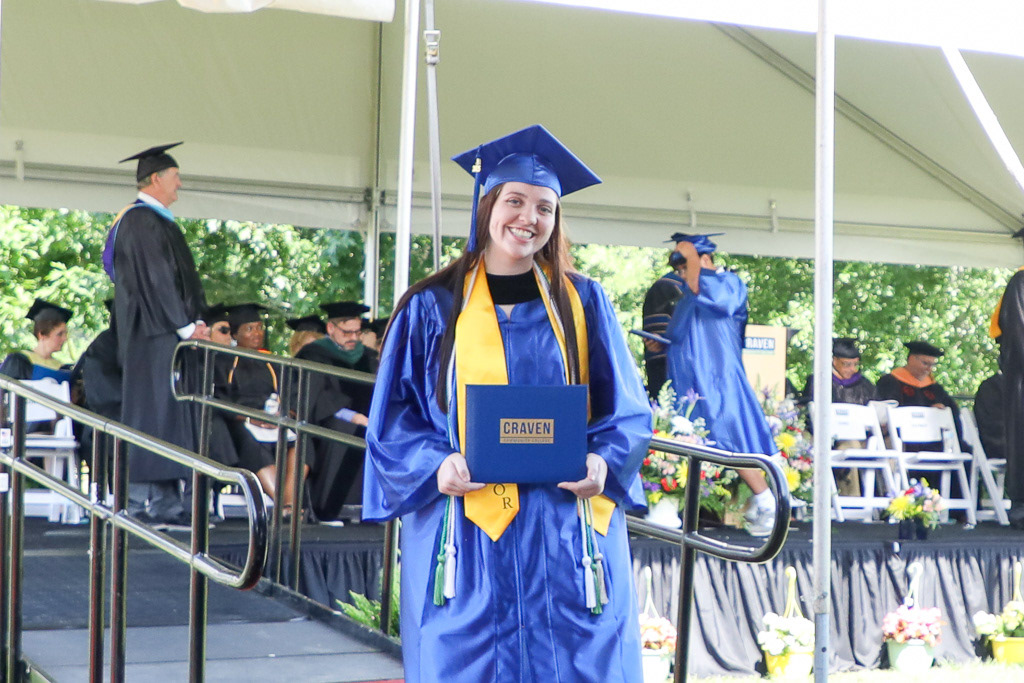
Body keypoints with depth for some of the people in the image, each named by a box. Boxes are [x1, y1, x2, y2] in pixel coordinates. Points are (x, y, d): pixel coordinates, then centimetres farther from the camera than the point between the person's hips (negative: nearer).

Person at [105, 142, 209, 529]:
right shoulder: (142, 222, -12)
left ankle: (166, 505, 9)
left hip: (169, 334, 10)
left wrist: (192, 323, 11)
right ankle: (142, 503, -7)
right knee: (152, 412, -9)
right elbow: (155, 279, -18)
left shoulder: (156, 221, 20)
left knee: (171, 417, 8)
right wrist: (186, 326, -16)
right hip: (155, 335, -10)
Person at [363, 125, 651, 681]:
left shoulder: (582, 303, 10)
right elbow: (393, 417, 5)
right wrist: (437, 466, -13)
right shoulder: (432, 308, 6)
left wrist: (603, 460, -11)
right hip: (467, 537, -1)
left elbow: (627, 409, 9)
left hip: (566, 535, 1)